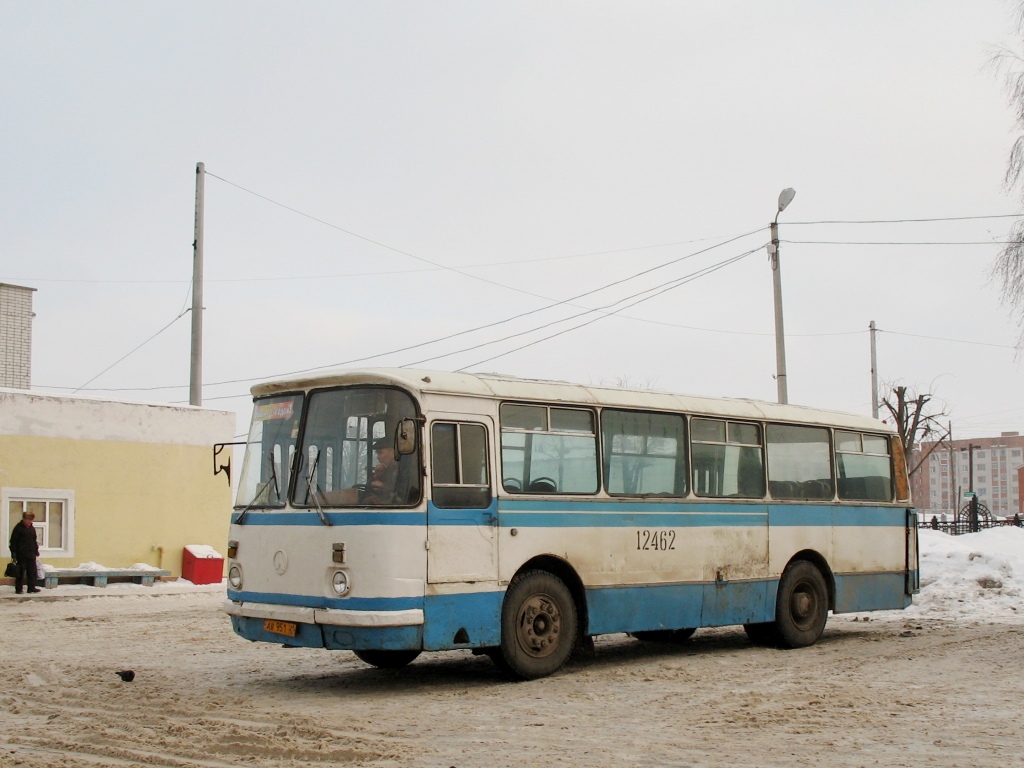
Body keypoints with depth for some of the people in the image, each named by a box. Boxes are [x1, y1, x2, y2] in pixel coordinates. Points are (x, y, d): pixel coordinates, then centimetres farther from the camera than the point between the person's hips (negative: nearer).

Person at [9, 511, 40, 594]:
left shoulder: (32, 529, 13)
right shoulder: (18, 528, -8)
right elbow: (13, 542, -9)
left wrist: (36, 550, 18)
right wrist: (14, 553, -13)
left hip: (31, 555, 6)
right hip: (21, 555, -6)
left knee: (32, 572, 7)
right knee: (20, 572, -1)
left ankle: (32, 587, 14)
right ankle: (18, 589, 5)